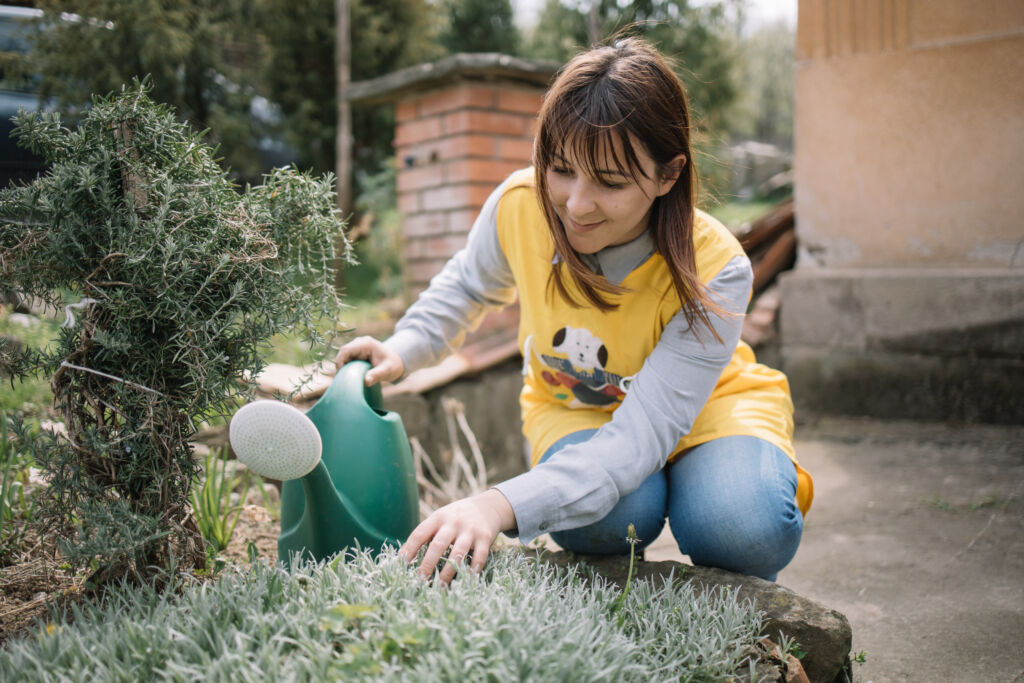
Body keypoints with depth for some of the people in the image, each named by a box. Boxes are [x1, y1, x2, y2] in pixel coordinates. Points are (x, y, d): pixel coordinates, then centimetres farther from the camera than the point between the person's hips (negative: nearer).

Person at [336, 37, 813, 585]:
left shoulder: (713, 272, -32)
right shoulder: (519, 205, -23)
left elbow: (641, 435, -39)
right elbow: (469, 284, 2)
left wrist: (502, 506, -54)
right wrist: (404, 350, -18)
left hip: (707, 404, -1)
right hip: (572, 408, 2)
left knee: (745, 529, -33)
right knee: (607, 519, -32)